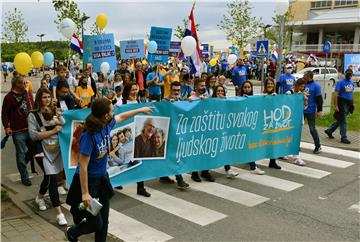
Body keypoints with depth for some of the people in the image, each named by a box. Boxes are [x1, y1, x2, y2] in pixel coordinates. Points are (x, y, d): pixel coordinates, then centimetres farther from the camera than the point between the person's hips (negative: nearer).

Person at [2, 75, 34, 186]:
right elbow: (4, 114, -4)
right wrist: (7, 127, -14)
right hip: (18, 132, -4)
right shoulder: (9, 97, -4)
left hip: (31, 129, 5)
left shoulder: (28, 94, 10)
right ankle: (24, 177, 14)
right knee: (21, 155, 3)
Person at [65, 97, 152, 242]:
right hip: (89, 181, -7)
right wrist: (85, 193, -24)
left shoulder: (106, 125, -6)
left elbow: (122, 117, 16)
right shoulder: (89, 135, -27)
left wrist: (140, 110, 27)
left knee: (104, 221, 13)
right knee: (96, 223, 3)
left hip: (102, 179, 7)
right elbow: (83, 166, -25)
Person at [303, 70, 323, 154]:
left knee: (312, 129, 1)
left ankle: (318, 146, 14)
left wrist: (319, 110, -15)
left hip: (310, 111, -5)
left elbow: (319, 99, -10)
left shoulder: (316, 86, -8)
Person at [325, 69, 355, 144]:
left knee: (340, 120, 13)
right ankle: (343, 138, 6)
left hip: (349, 103, 7)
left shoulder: (352, 83, 11)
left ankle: (329, 131, 28)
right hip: (342, 103, -7)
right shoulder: (340, 82, -11)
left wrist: (353, 103, 17)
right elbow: (335, 94, -15)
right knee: (343, 121, -2)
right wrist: (336, 106, -20)